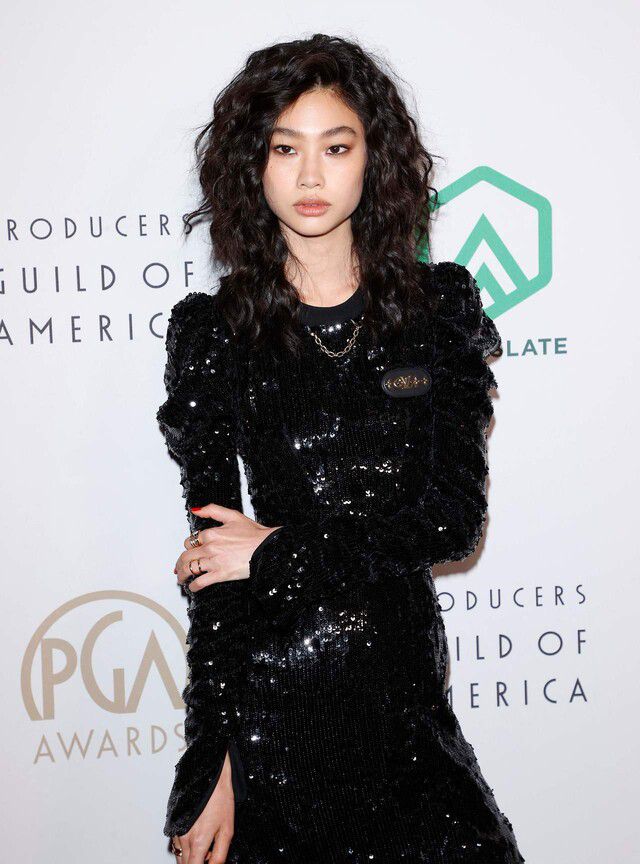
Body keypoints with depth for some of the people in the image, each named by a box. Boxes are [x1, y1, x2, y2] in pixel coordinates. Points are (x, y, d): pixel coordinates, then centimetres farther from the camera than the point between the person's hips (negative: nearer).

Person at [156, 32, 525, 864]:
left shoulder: (440, 304, 1)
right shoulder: (213, 329, -3)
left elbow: (456, 517, -6)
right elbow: (210, 549, -5)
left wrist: (280, 553, -12)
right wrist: (215, 763, -8)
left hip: (406, 675, 2)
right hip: (267, 680, -1)